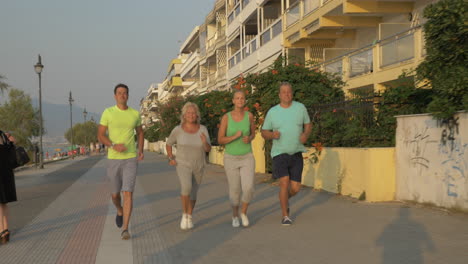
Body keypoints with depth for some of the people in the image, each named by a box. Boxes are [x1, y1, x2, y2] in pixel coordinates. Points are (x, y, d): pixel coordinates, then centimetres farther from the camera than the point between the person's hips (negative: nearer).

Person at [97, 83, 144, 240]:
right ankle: (120, 211, 49)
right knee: (115, 194, 13)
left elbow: (140, 132, 21)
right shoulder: (108, 112, -3)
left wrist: (141, 151, 4)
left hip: (130, 160, 0)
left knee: (128, 193, -13)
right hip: (113, 159, 0)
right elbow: (100, 135, -4)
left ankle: (125, 229, -11)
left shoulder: (135, 114, 3)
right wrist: (114, 146, -24)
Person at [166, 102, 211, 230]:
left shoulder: (203, 129, -7)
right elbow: (168, 144, 6)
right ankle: (184, 214, -6)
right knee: (186, 187, -26)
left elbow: (208, 149, -11)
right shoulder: (177, 130, -10)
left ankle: (189, 217, 32)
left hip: (198, 166, 2)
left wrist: (205, 142, -32)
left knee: (193, 193, 10)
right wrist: (171, 159, -8)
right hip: (183, 165, -2)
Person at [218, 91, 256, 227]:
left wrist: (249, 139, -14)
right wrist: (235, 137, -26)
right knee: (234, 191, 5)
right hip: (231, 159, -1)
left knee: (248, 189, -14)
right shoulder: (226, 117, -10)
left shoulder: (249, 115, -5)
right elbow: (220, 140, -9)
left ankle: (244, 213, 15)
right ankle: (235, 216, 32)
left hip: (247, 158, 1)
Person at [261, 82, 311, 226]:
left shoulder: (300, 107, -1)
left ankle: (285, 199, 37)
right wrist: (272, 135, -20)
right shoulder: (272, 112, -3)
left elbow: (308, 125, 11)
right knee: (284, 182, -20)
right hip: (279, 153, -2)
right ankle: (285, 216, -4)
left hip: (296, 154, 2)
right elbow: (264, 133, 5)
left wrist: (305, 135, -13)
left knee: (295, 188, 0)